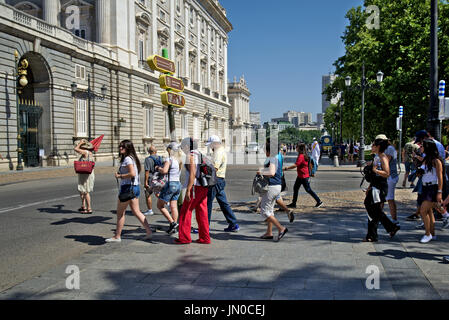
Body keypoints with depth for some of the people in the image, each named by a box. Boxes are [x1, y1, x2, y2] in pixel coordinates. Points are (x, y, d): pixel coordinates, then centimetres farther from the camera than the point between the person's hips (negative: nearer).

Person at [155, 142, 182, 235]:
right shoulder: (179, 160, 8)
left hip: (170, 184, -8)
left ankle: (172, 223, -4)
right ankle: (173, 227, 13)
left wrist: (158, 168, -7)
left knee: (160, 206, 4)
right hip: (178, 184, 8)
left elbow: (164, 171, -28)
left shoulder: (169, 159, -15)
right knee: (174, 206, 11)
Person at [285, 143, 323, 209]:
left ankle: (319, 202, 9)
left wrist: (286, 168, -21)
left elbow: (295, 165, -26)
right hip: (300, 176, 10)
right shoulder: (304, 155, 10)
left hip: (304, 176, -10)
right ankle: (293, 203, 16)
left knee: (308, 190, -1)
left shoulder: (301, 156, -21)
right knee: (295, 188, 11)